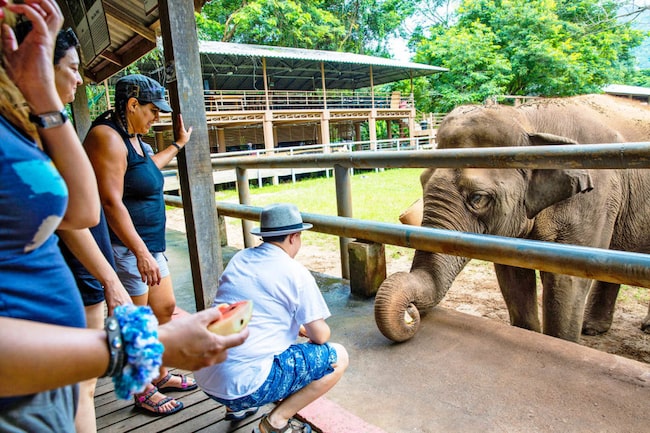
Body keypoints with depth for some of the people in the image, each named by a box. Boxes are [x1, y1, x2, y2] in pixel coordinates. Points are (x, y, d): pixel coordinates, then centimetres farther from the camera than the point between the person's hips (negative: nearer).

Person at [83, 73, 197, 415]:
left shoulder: (133, 137, 14)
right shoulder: (107, 137, -17)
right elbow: (111, 201, -25)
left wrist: (178, 145, 40)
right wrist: (141, 252, -27)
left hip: (148, 244, 10)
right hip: (124, 246, -10)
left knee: (165, 308, 17)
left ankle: (161, 376, 35)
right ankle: (144, 392, 24)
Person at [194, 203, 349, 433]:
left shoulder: (239, 259, 9)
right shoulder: (296, 273, -9)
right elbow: (320, 335, -6)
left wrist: (299, 328, 24)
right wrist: (310, 331, 17)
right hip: (245, 385, -7)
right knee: (338, 357, 3)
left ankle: (237, 405, 26)